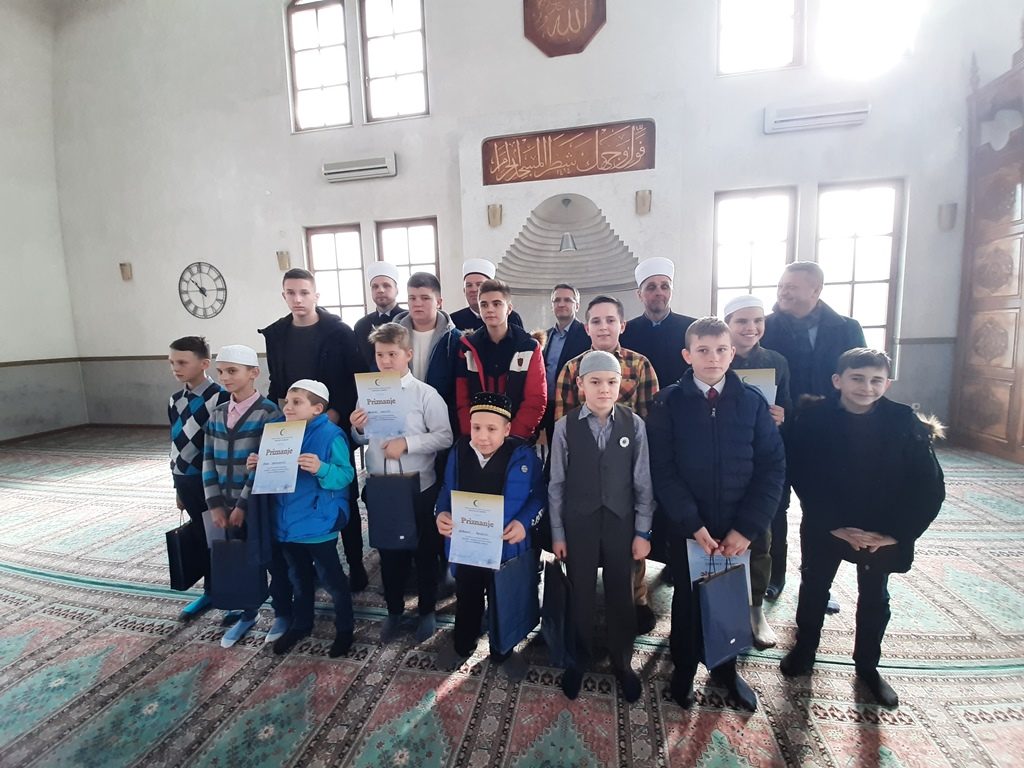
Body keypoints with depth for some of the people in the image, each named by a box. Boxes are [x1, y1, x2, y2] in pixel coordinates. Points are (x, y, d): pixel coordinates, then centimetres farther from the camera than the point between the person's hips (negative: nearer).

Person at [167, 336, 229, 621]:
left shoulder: (221, 397, -17)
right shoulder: (175, 400, 7)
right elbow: (176, 443, 14)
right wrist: (177, 485, 17)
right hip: (186, 480, 7)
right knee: (200, 537, 18)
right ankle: (210, 591, 36)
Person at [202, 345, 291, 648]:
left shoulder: (268, 413, -14)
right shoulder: (217, 414, 6)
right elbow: (209, 461, 5)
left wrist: (243, 505, -15)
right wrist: (215, 504, -2)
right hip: (226, 505, 6)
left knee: (272, 560, 9)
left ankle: (283, 614, 29)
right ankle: (247, 613, 39)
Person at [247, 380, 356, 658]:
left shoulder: (331, 435, -19)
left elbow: (345, 475, -24)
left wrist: (321, 469, -40)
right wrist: (259, 466, -6)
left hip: (318, 524, -7)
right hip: (287, 522, 7)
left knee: (330, 578, 10)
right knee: (298, 578, 25)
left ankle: (345, 628, 31)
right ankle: (300, 624, 46)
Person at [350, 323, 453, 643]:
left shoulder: (425, 394, -12)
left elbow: (445, 436, -16)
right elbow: (363, 440, 10)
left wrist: (407, 443, -23)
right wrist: (358, 430, -11)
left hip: (419, 488, -3)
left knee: (424, 551, 15)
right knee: (388, 552, 20)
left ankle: (426, 611, 38)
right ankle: (394, 610, 42)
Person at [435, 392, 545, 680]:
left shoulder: (523, 456, -18)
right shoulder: (458, 452, -10)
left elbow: (540, 495, -10)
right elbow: (447, 491, 2)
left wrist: (524, 522, -24)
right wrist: (442, 513, -16)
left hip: (505, 547, -2)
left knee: (503, 601, 22)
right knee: (466, 599, 26)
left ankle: (502, 651, 48)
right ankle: (462, 644, 53)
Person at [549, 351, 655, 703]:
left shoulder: (634, 424, -7)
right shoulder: (565, 426, -9)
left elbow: (643, 482, -2)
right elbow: (556, 483, -4)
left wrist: (642, 531, -1)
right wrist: (557, 533, -1)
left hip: (621, 522, 1)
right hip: (578, 523, 0)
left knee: (621, 595, 15)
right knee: (581, 594, 14)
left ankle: (622, 661, 40)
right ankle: (580, 659, 40)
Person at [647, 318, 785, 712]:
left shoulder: (752, 401, -2)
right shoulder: (668, 402, -7)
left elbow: (772, 466, -4)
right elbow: (662, 469, -10)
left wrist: (748, 527, -11)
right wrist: (693, 524, -15)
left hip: (738, 527, 2)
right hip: (687, 525, -1)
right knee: (688, 597, 15)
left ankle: (726, 668, 44)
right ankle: (684, 668, 40)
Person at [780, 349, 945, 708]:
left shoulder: (904, 422, -11)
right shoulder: (813, 419, -16)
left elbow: (930, 486, -8)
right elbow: (803, 479, -13)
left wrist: (897, 533, -13)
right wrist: (835, 526, -17)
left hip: (883, 532, 2)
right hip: (824, 526, -1)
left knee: (875, 599, 18)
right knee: (813, 588, 16)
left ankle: (867, 665, 41)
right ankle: (804, 651, 38)